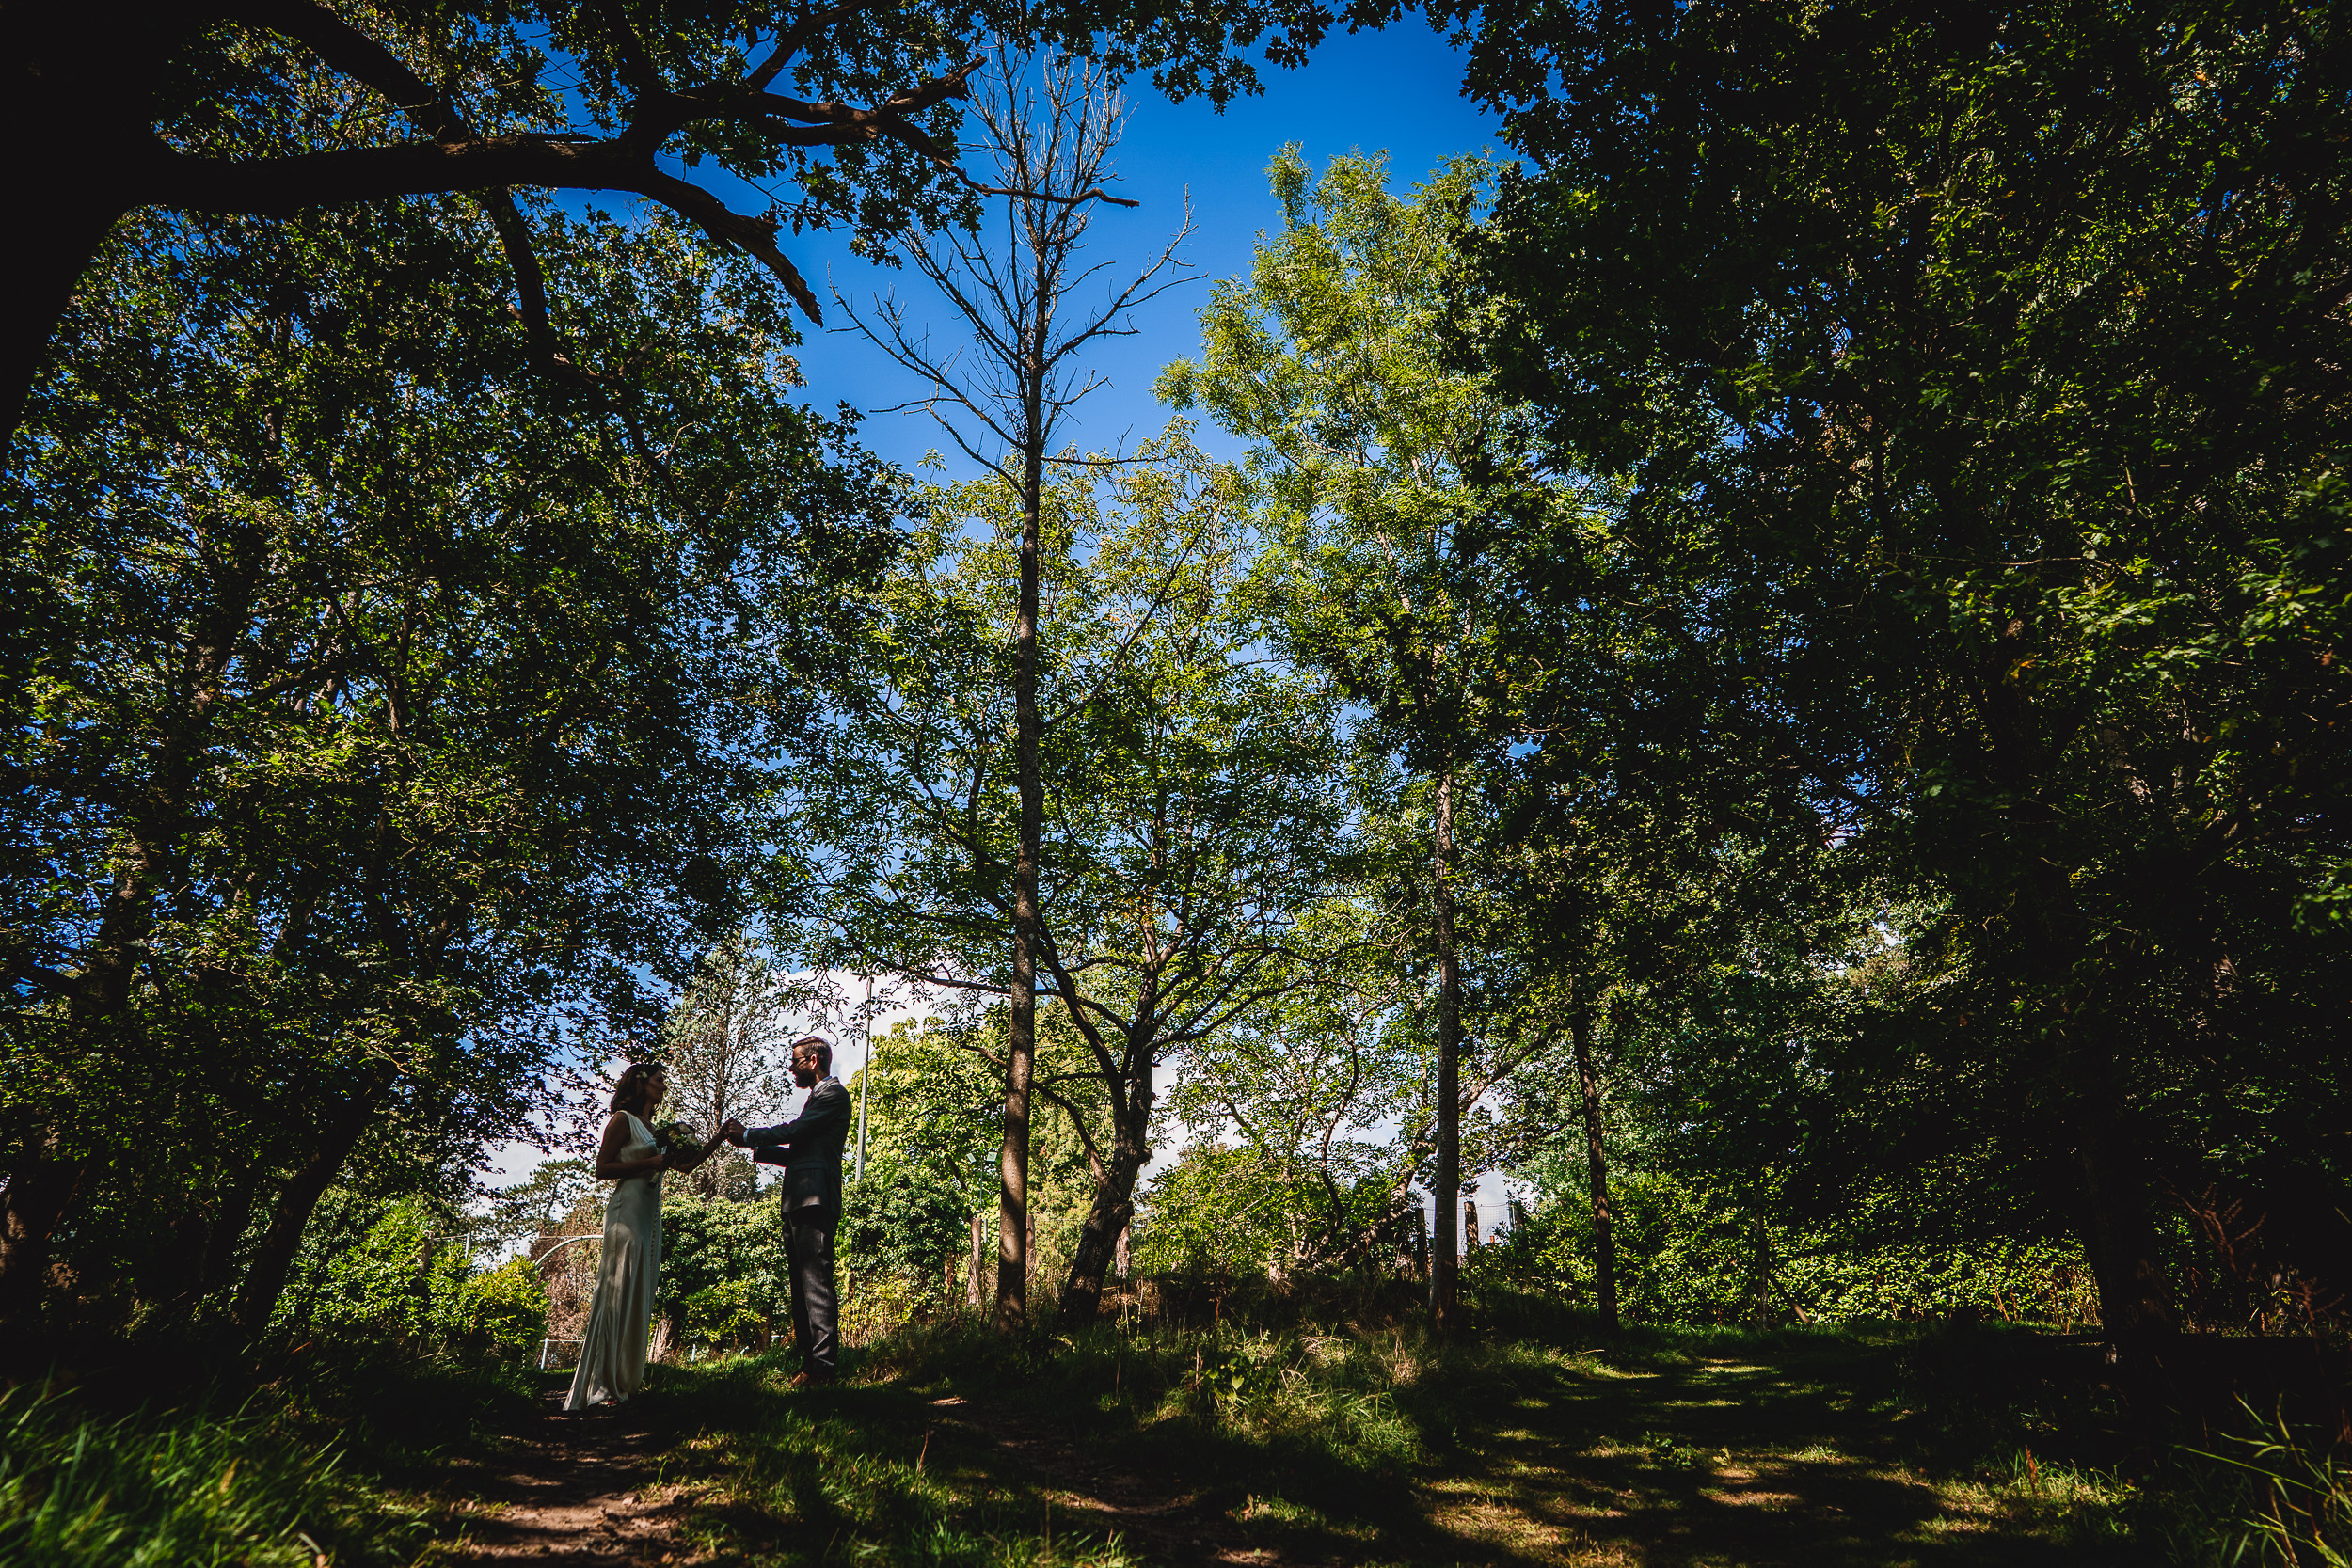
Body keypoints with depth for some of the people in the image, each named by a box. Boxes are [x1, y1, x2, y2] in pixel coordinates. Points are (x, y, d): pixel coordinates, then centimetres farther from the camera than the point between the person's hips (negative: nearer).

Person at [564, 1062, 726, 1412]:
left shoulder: (653, 1127, 19)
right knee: (618, 1292, -9)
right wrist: (650, 1163, -15)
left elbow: (684, 1164, 19)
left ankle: (625, 1377, 14)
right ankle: (599, 1382, -7)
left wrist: (719, 1138, 13)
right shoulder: (623, 1120, -3)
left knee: (640, 1294, 8)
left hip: (650, 1213, 8)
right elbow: (602, 1167, -9)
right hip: (628, 1209, -8)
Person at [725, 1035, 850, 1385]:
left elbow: (794, 1131, -12)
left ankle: (823, 1363, -14)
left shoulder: (833, 1092, -4)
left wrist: (748, 1134, 1)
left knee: (815, 1280, -13)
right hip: (800, 1202, 10)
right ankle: (809, 1362, 12)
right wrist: (754, 1146, 19)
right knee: (802, 1282, 9)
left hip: (814, 1197, -10)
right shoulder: (817, 1096, 27)